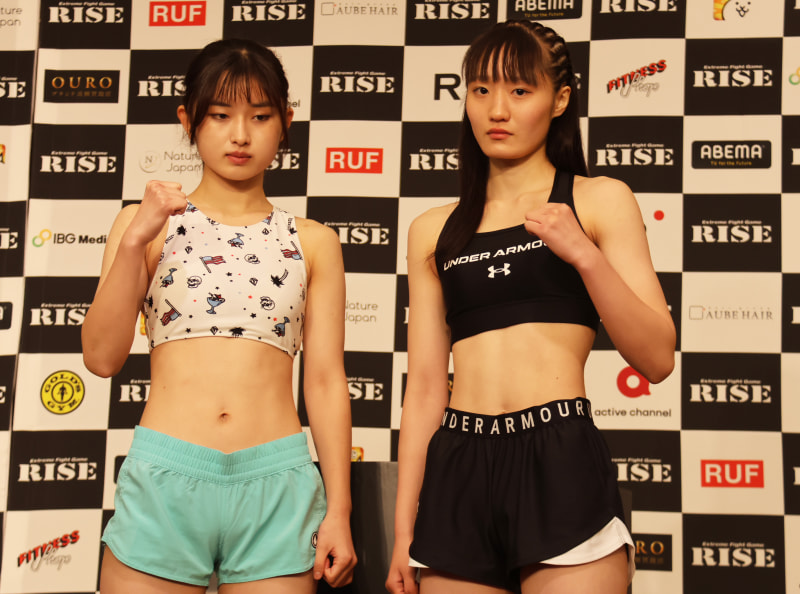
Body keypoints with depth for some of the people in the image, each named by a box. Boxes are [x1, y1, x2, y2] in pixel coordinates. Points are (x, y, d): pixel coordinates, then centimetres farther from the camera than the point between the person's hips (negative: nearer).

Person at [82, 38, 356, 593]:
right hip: (164, 479, 0)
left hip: (277, 485, 1)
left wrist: (339, 509, 3)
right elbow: (102, 356, -1)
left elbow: (325, 380, 8)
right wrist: (134, 241, -12)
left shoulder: (312, 243, 10)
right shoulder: (148, 224, 8)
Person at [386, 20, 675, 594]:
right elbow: (425, 388, 13)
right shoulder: (434, 230, 15)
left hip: (562, 463, -3)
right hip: (458, 476, 3)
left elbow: (657, 358, -1)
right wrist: (404, 528, 9)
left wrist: (582, 254, -14)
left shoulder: (598, 199, 7)